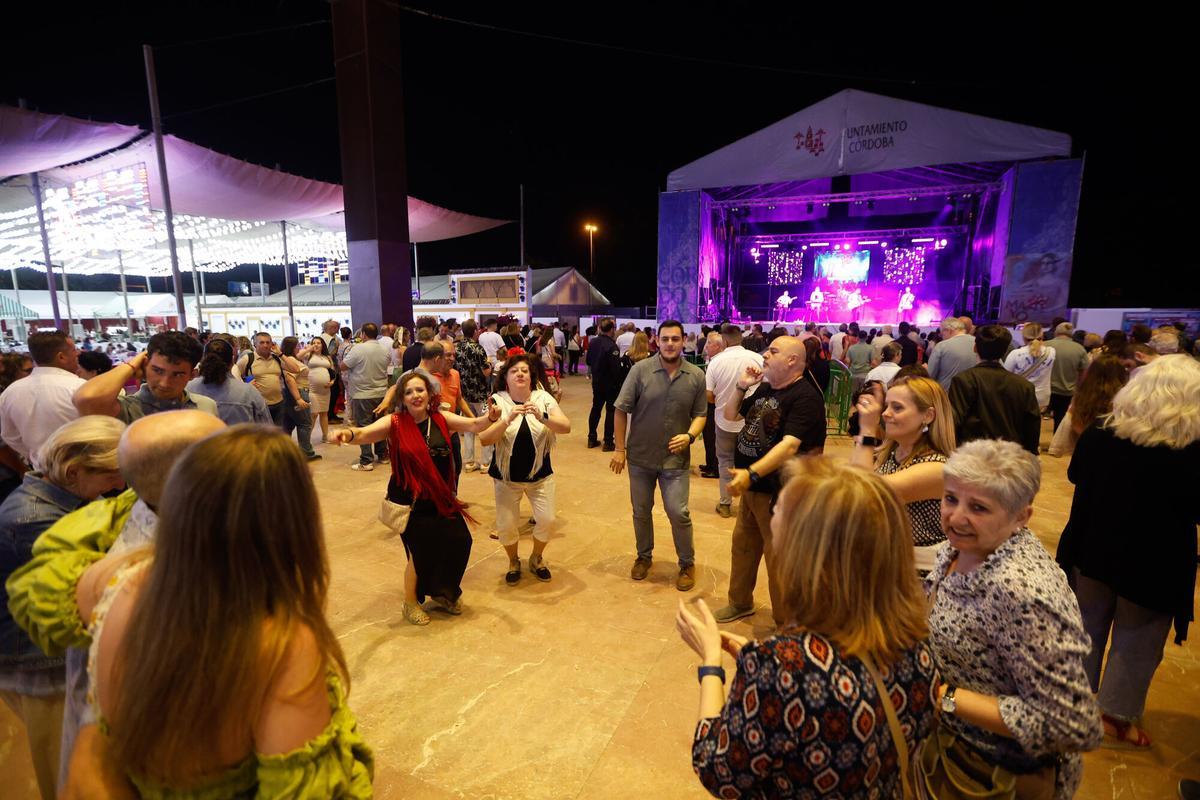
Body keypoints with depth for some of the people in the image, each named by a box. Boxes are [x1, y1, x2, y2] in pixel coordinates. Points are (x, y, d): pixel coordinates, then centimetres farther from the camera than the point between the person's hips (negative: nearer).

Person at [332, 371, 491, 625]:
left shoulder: (441, 419, -2)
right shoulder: (394, 423, -11)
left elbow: (474, 425, -7)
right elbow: (364, 434, -24)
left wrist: (491, 417, -29)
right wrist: (349, 434, -47)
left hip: (442, 499, 4)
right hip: (410, 502, -4)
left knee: (459, 541, 2)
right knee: (420, 552, 3)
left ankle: (441, 592, 33)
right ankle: (410, 604, 34)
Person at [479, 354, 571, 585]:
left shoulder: (543, 398, -6)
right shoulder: (497, 401, -9)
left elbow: (566, 427, -15)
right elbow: (484, 438, -18)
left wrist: (542, 417, -32)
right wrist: (508, 420, -31)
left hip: (540, 474, 1)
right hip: (506, 476, -1)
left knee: (548, 520, -3)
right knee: (505, 526, 0)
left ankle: (536, 558, 29)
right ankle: (513, 562, 32)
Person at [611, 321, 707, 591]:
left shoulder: (696, 375, -4)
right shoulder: (640, 369, -10)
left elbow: (700, 414, 4)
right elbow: (621, 410, -6)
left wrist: (690, 435, -16)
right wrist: (620, 449, -6)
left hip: (676, 458, 0)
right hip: (641, 456, 0)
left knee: (678, 513, 1)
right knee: (641, 512, 15)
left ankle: (687, 563, 25)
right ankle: (644, 556, 39)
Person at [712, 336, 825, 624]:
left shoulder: (805, 397, -19)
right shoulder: (764, 388, 9)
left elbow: (789, 445, -32)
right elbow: (730, 415, 17)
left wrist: (751, 473, -43)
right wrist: (741, 386, 1)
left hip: (777, 493, -9)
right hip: (750, 486, 9)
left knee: (777, 558, 5)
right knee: (742, 545, 21)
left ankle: (785, 625, 25)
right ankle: (740, 603, 42)